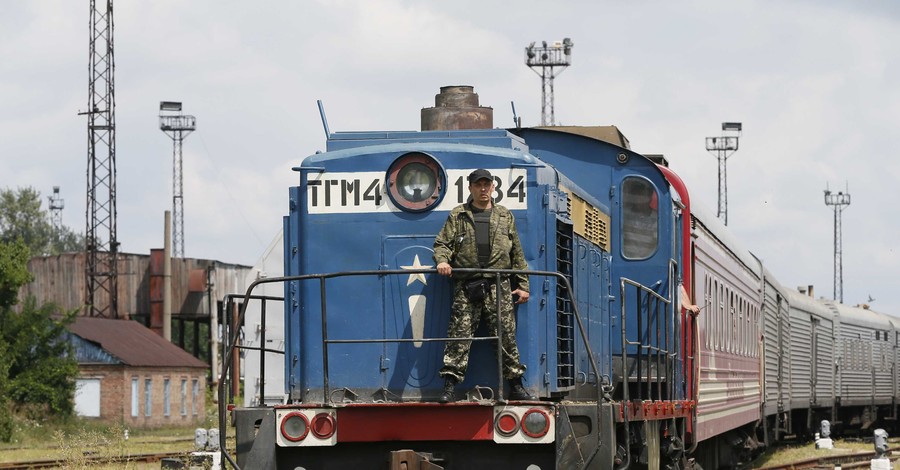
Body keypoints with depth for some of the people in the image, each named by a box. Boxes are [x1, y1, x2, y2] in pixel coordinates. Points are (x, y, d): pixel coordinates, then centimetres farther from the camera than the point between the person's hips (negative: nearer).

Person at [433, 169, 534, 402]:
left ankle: (516, 386, 8)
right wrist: (442, 260, -17)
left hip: (499, 286, 1)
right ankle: (449, 387, -10)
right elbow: (443, 243, 6)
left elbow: (517, 254, 16)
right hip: (467, 287, -1)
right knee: (459, 336, -8)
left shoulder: (505, 216, 16)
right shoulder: (457, 216, 12)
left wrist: (522, 285, 11)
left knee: (506, 336, 1)